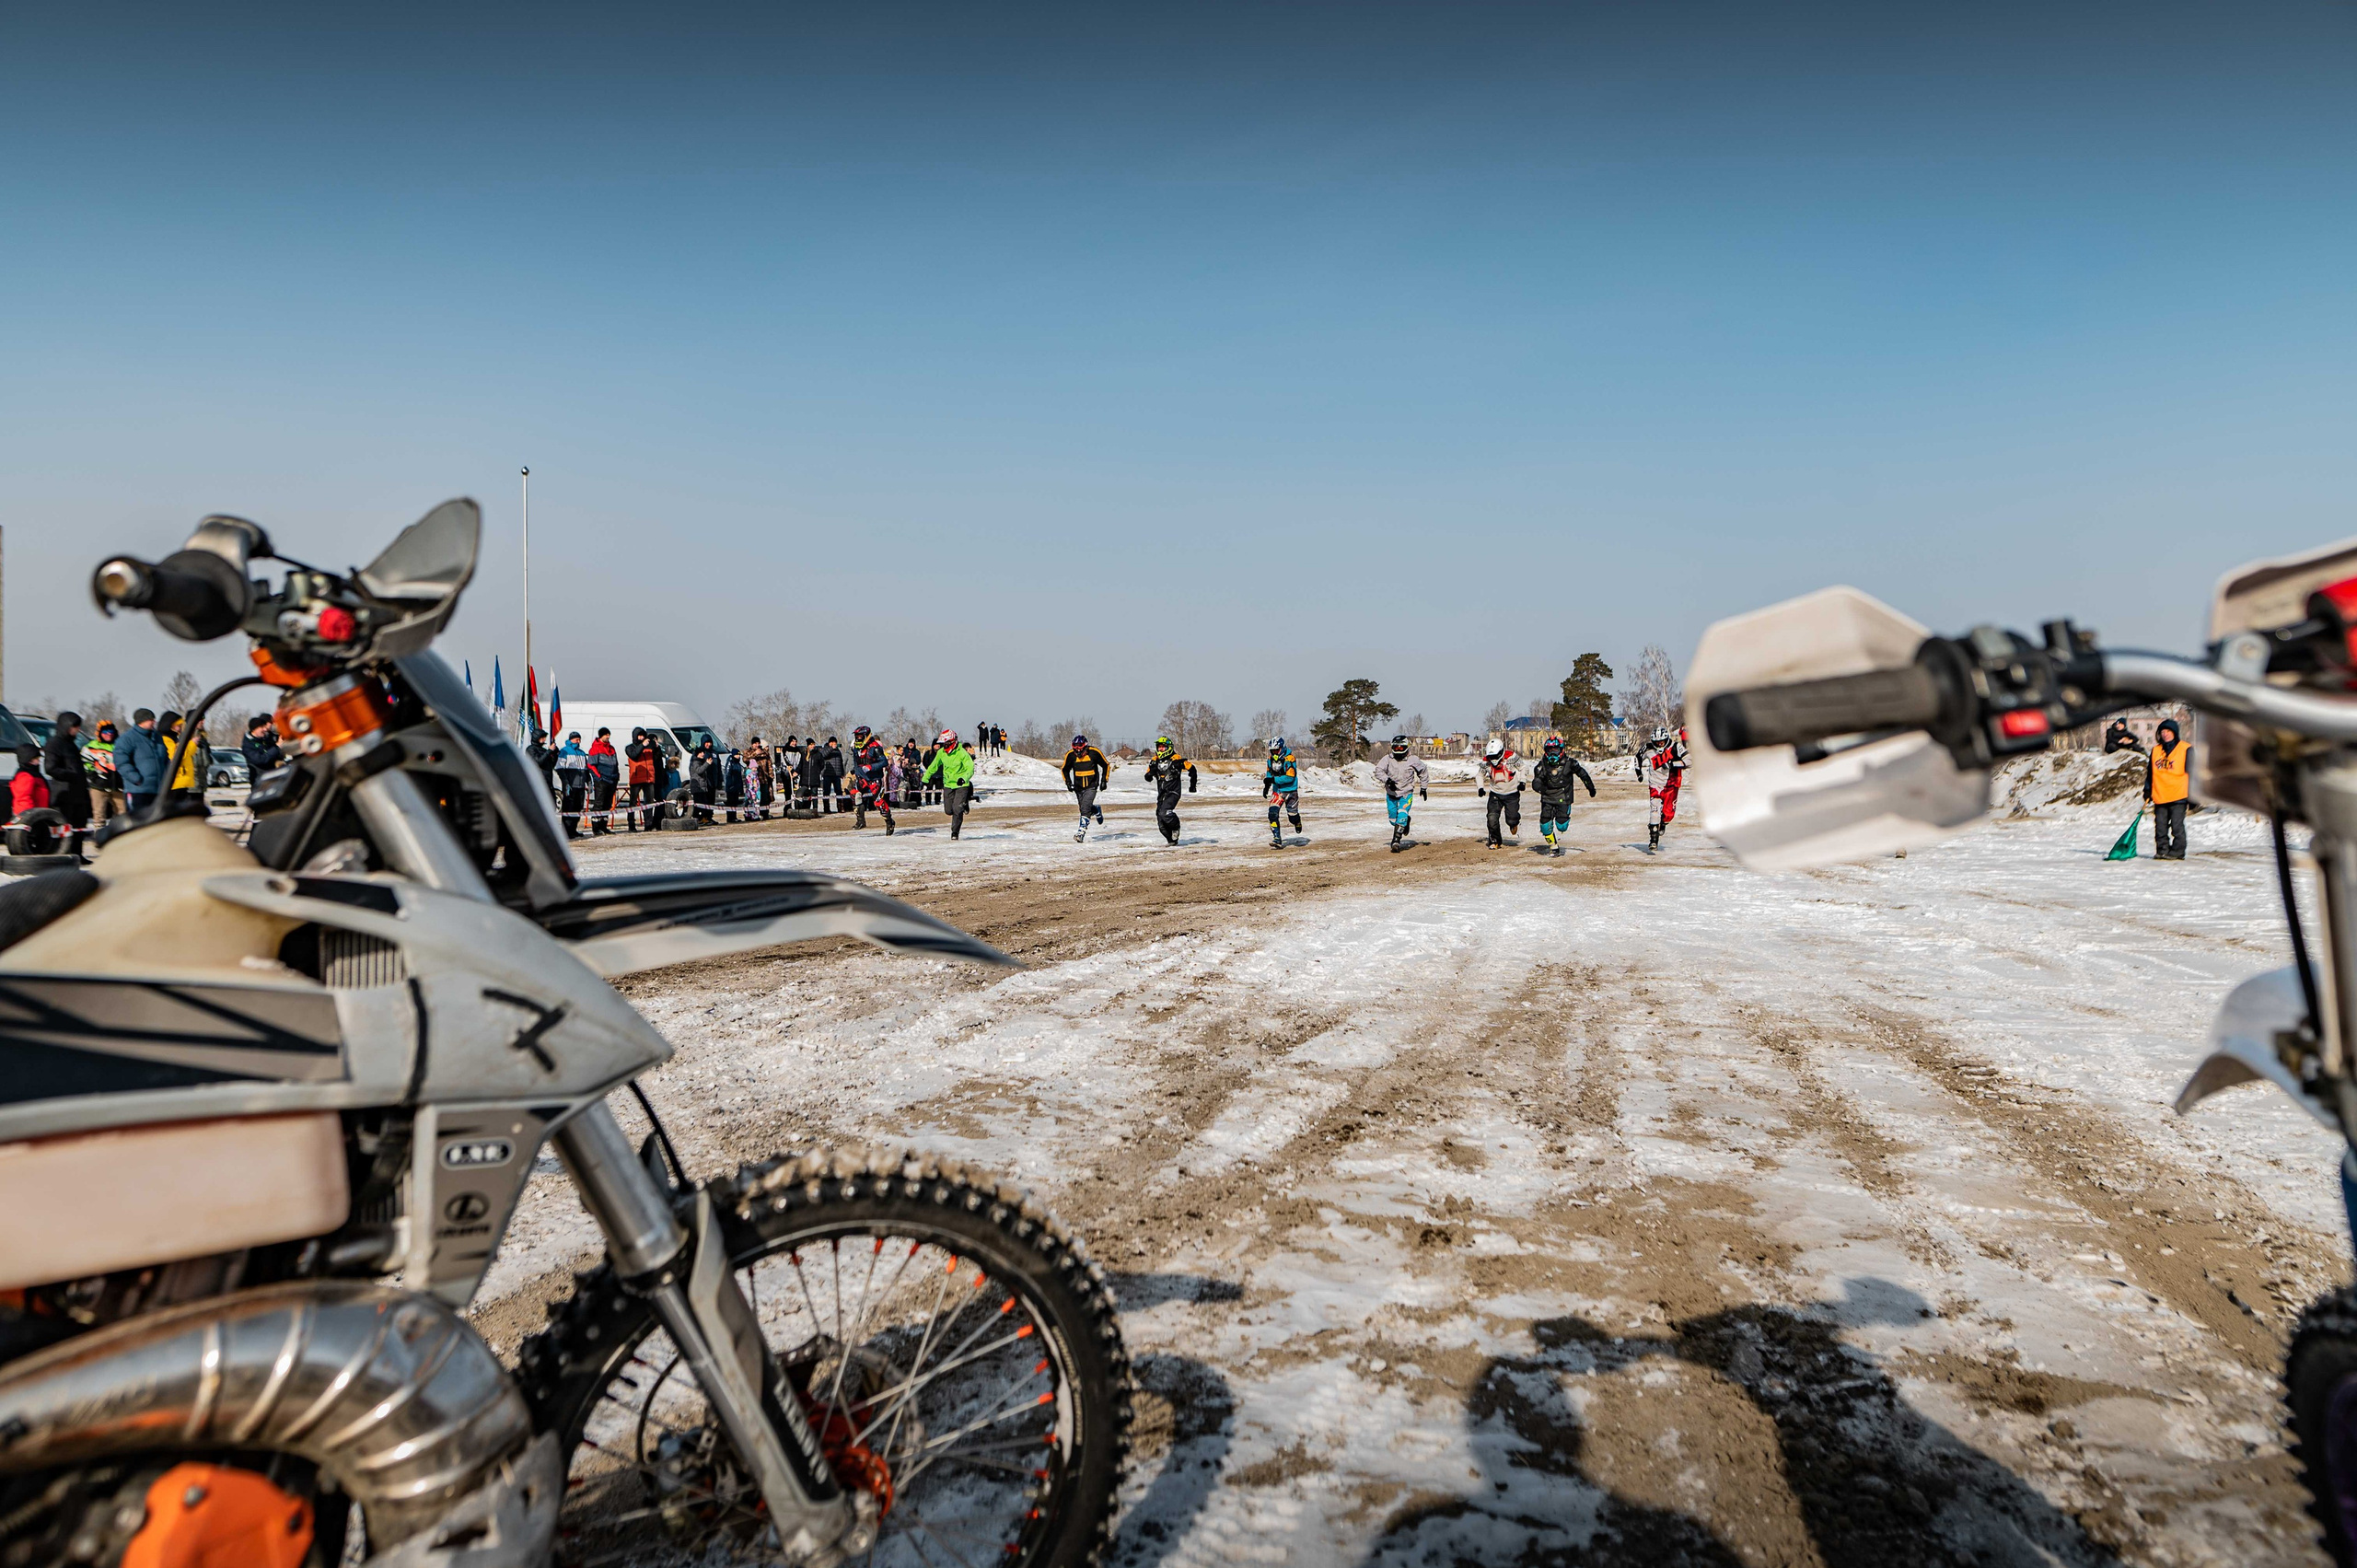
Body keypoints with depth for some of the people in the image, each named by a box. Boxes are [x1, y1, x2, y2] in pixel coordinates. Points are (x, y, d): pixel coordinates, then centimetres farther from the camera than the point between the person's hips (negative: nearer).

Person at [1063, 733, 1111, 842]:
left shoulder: (1094, 752, -12)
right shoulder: (1070, 755, -7)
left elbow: (1106, 765, 3)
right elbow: (1065, 770, 10)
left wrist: (1104, 781, -1)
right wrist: (1068, 782, -1)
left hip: (1091, 786, -4)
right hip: (1078, 787, 4)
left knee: (1085, 808, -19)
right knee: (1084, 809, 12)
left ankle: (1082, 831, -21)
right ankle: (1097, 810, 45)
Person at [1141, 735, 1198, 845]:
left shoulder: (1176, 759, -7)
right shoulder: (1155, 760, 9)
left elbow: (1191, 769, -1)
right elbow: (1148, 778, 9)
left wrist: (1192, 785, 2)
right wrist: (1152, 770, -13)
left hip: (1173, 792, -6)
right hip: (1161, 794, 6)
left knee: (1164, 812, -28)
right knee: (1161, 823, 2)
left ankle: (1176, 827, -2)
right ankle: (1172, 840, 17)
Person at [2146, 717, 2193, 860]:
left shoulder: (2186, 750, 0)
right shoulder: (2156, 750, 12)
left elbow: (2192, 774, 0)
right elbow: (2150, 772, 18)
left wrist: (2192, 795, -3)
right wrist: (2148, 790, 11)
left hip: (2178, 796, -4)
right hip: (2159, 796, 4)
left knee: (2177, 826, -3)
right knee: (2160, 826, 6)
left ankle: (2177, 851, 3)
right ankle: (2162, 850, 13)